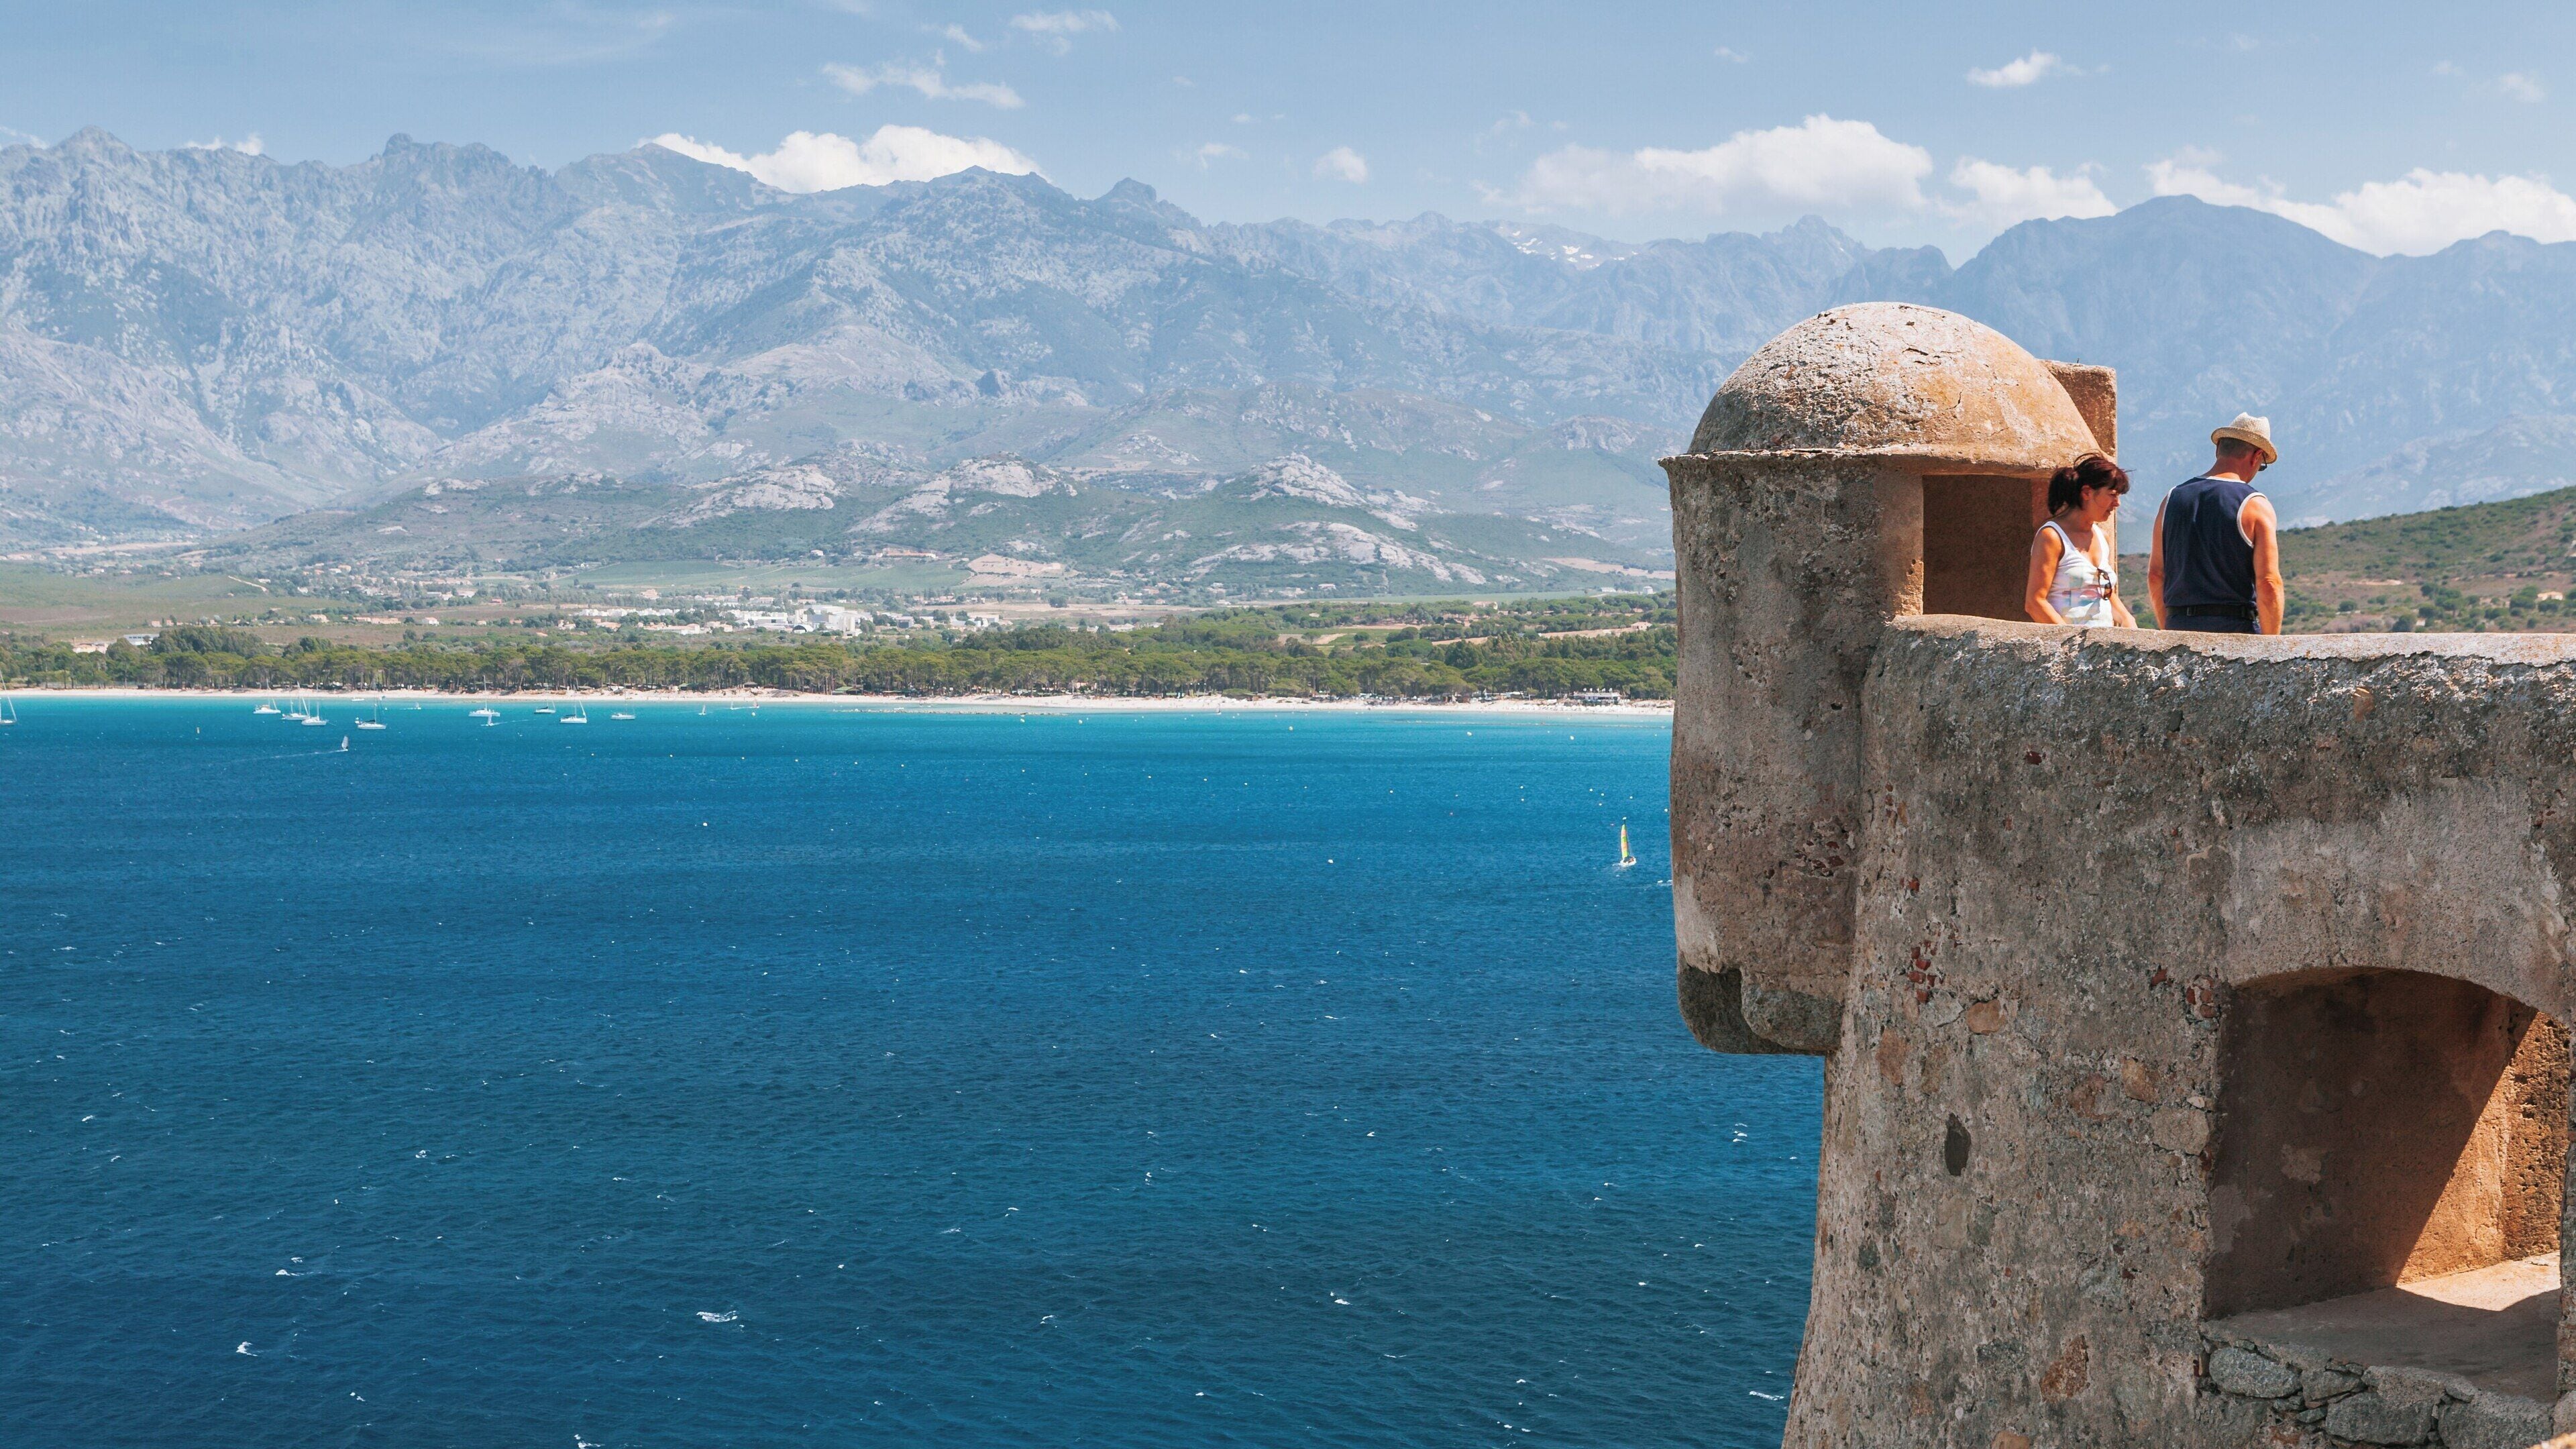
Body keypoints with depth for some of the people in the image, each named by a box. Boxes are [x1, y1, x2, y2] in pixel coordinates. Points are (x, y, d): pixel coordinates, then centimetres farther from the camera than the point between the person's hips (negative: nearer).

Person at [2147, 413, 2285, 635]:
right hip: (2236, 628, -5)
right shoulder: (2255, 506, -5)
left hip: (2179, 625, 5)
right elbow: (2269, 583, -11)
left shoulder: (2173, 499, 10)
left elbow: (2155, 577, 11)